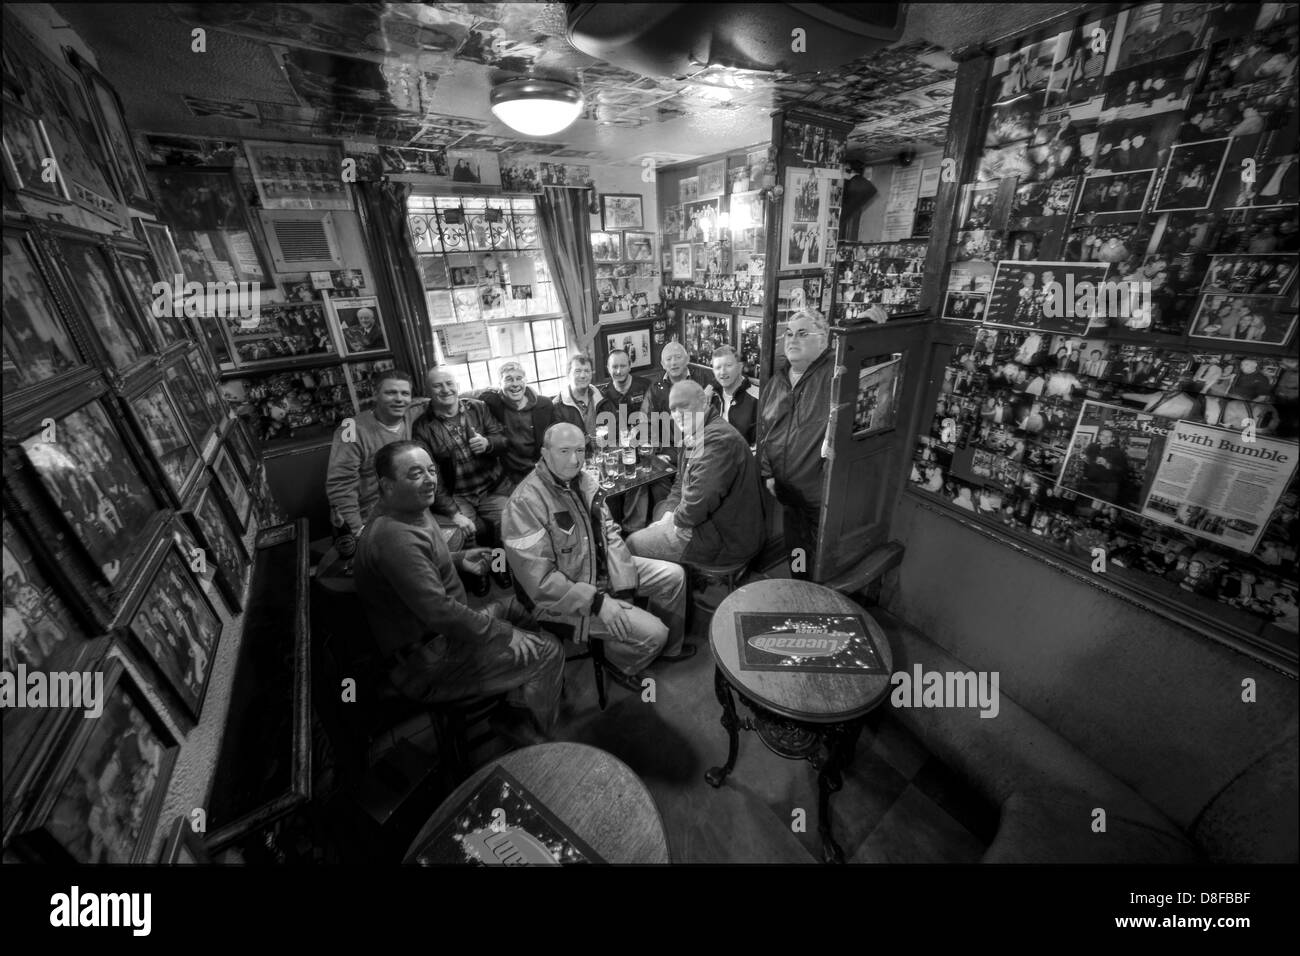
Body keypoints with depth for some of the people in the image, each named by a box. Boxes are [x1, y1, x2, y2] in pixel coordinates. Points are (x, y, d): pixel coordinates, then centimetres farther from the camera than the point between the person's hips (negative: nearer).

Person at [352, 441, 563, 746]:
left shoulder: (410, 512, 3)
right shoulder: (394, 537, -30)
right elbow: (441, 612, -33)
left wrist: (459, 559, 9)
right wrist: (508, 635, -23)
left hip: (436, 633, 10)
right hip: (423, 666, -10)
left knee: (521, 608, 17)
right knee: (548, 651, -11)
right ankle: (529, 736, 13)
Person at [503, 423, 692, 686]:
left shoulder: (584, 480, -1)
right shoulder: (526, 502, -26)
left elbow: (609, 533, 2)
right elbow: (539, 581, -26)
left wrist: (624, 589, -8)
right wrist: (598, 602, -25)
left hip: (603, 568, 8)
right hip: (563, 596, -8)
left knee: (674, 575, 8)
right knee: (652, 632, -16)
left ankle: (669, 648, 31)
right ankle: (619, 663, 20)